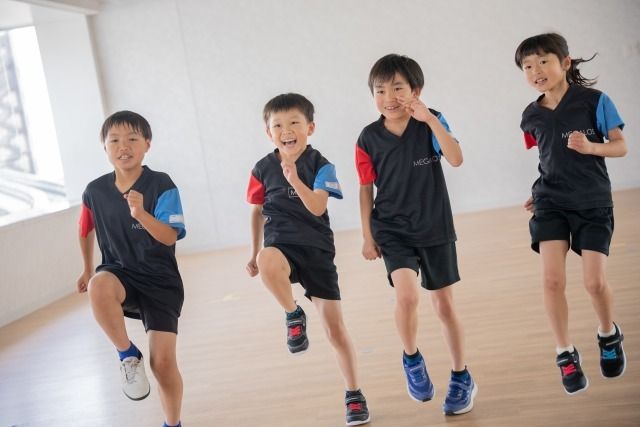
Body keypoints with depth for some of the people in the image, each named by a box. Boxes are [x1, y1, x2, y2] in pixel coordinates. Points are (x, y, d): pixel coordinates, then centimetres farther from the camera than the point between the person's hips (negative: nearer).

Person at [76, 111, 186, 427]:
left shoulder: (161, 185, -14)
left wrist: (140, 213, -39)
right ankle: (128, 356, -12)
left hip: (160, 280, -2)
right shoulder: (95, 191, -3)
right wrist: (87, 270, 26)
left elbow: (170, 237, -23)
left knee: (163, 362, -8)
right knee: (99, 286, -36)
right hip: (119, 273, 2)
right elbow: (86, 231, 17)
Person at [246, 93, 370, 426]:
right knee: (268, 262, -39)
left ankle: (354, 394, 19)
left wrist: (294, 179, -33)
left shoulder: (320, 165, -6)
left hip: (317, 249, -1)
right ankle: (293, 315, -10)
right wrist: (254, 254, 17)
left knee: (334, 326, 0)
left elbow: (318, 208, -19)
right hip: (281, 246, 1)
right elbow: (257, 212, 13)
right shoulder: (263, 169, 1)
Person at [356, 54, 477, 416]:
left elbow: (456, 159, -22)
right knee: (407, 296, -22)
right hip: (393, 231, 0)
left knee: (445, 306, 9)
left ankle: (462, 379, 28)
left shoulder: (431, 123, -7)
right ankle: (412, 359, 7)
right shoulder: (369, 138, -4)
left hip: (435, 229, 0)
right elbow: (366, 189, 3)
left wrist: (430, 120, -29)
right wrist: (367, 236, 3)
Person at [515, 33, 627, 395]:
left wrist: (590, 147, -22)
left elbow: (621, 146, -5)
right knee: (552, 279, -10)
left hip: (593, 202, -2)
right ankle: (566, 354, 7)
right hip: (551, 202, 3)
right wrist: (542, 192, 11)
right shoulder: (532, 117, 3)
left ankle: (610, 336, 27)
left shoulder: (594, 101, -8)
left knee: (595, 281, -5)